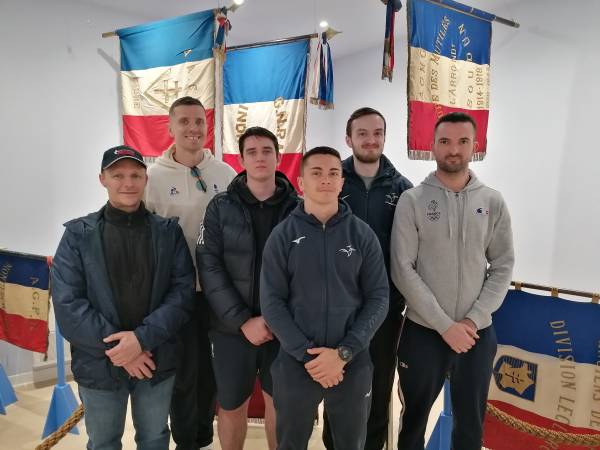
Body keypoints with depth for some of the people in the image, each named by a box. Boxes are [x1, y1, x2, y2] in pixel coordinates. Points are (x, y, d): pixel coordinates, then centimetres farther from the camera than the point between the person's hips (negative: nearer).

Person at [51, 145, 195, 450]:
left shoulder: (168, 232, -2)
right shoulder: (78, 234, -4)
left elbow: (183, 291, -8)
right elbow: (67, 304, -10)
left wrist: (143, 338, -20)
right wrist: (116, 347, -16)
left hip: (157, 359, 1)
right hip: (99, 363, 0)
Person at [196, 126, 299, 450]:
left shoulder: (297, 208, -2)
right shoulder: (221, 207, -2)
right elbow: (209, 267, -9)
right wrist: (243, 320, -15)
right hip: (232, 328, 0)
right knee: (231, 407, 16)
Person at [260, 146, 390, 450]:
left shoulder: (362, 235, 0)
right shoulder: (283, 236, -2)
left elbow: (378, 299, -3)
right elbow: (271, 302, -6)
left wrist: (343, 353, -12)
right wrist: (307, 354, -14)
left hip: (353, 365, 1)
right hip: (295, 363, 0)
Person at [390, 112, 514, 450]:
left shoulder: (493, 203, 2)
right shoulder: (412, 201, -6)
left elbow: (503, 267, 1)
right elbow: (403, 270, -11)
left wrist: (475, 320, -10)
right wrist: (445, 325, -14)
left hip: (478, 333, 2)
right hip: (423, 331, -2)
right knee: (415, 419, 15)